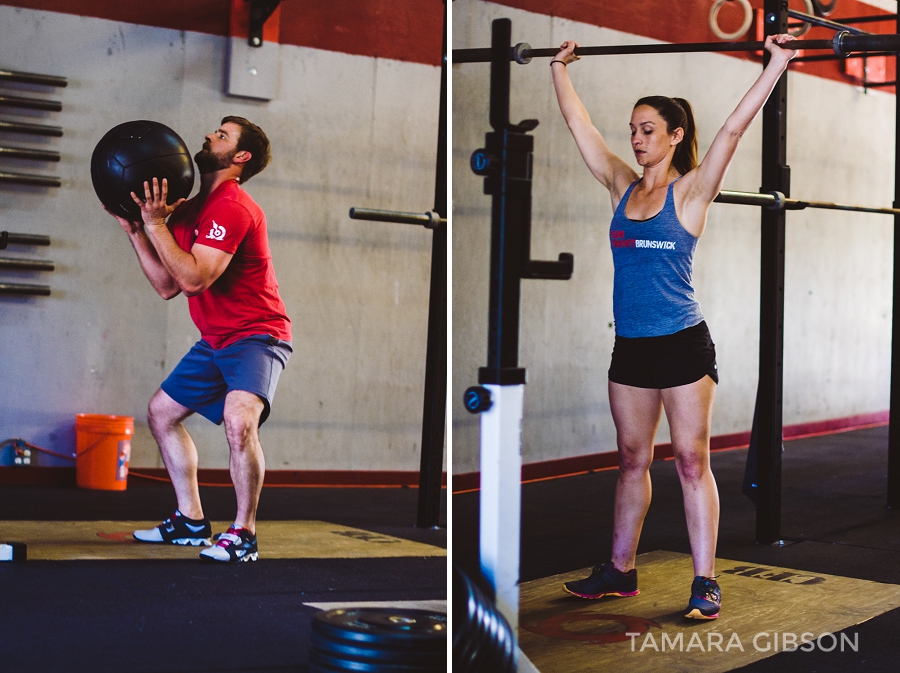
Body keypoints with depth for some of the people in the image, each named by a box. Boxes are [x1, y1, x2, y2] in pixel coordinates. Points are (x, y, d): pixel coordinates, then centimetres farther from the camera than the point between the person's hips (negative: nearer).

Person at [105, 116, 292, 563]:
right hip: (215, 341, 10)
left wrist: (156, 224, -23)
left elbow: (193, 279, -29)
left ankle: (243, 534, -17)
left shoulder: (232, 207, -19)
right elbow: (167, 286, 9)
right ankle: (191, 521, 25)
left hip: (257, 336, -10)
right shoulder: (192, 210, 10)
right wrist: (134, 228, 5)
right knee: (162, 413, 17)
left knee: (238, 420, -32)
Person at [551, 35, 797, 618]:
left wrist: (777, 65, -17)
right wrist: (560, 68, 23)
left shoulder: (690, 192, -5)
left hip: (682, 345, -5)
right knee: (632, 460, 14)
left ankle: (705, 582, 2)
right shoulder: (622, 186, 9)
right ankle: (620, 570, 23)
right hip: (630, 347, 5)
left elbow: (733, 129, -13)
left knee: (691, 461, -2)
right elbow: (579, 123, 16)